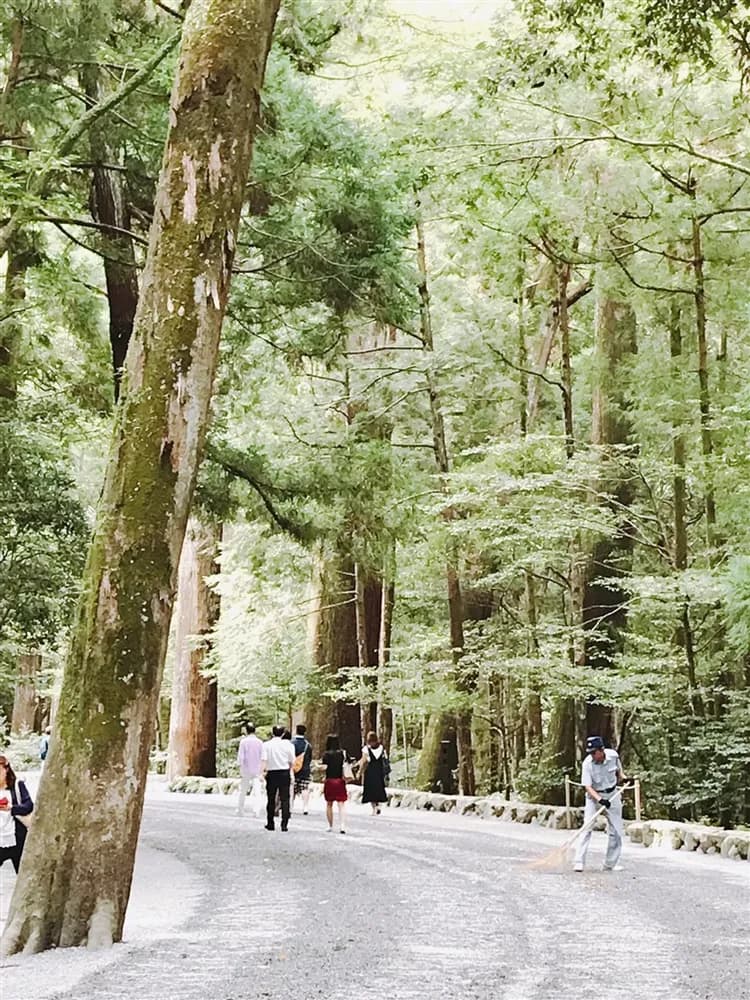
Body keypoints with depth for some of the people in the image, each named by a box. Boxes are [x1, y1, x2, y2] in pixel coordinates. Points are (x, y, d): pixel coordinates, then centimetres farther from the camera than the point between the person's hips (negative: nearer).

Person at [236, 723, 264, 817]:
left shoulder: (243, 741, -6)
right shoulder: (260, 742, 0)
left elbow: (240, 757, -7)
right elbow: (262, 757, 2)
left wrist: (240, 770, 0)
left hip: (246, 770, -1)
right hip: (257, 770, 1)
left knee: (243, 791, 12)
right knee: (257, 791, -2)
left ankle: (240, 810, 19)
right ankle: (256, 811, -13)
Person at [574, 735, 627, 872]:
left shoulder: (613, 755, -13)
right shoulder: (587, 764, -22)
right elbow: (587, 787, -24)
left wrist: (621, 778, -7)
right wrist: (600, 799, -37)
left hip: (612, 795, 3)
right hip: (594, 795, -3)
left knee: (616, 830, 4)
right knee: (587, 828, -15)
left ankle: (610, 864, 15)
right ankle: (579, 861, -12)